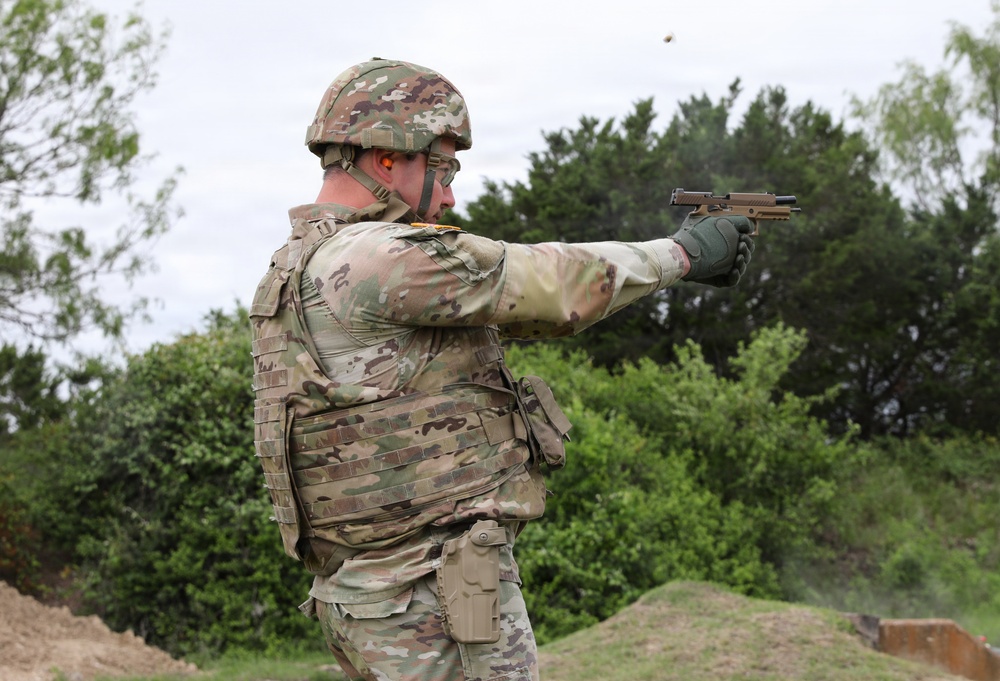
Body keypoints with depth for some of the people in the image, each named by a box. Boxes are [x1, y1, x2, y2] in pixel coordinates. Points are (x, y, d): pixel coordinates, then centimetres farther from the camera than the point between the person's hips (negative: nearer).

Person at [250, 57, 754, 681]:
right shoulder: (372, 260, -17)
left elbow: (514, 304, 16)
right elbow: (555, 285, -12)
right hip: (435, 599, -10)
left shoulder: (299, 267, 14)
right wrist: (682, 253, 3)